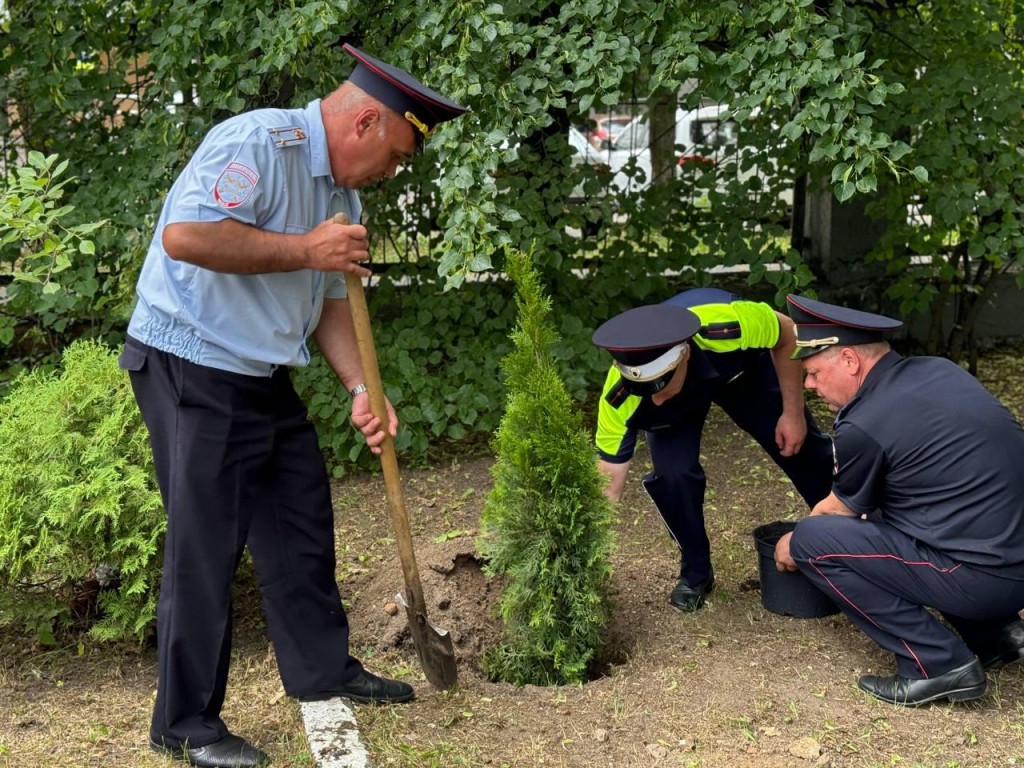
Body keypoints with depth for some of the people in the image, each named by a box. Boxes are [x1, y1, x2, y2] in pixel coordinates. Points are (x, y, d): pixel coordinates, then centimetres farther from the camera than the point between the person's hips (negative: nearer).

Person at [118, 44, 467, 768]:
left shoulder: (341, 193, 11)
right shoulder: (258, 143, -19)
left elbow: (331, 301, 16)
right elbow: (184, 235, -32)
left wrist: (361, 390, 2)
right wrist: (304, 250, -24)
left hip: (266, 378, 9)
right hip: (192, 374, -9)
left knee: (303, 524, 16)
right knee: (204, 548, -3)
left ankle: (322, 666, 33)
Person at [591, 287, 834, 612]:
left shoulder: (729, 327, -46)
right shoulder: (620, 400, -40)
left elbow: (786, 335, -22)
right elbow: (606, 489, -31)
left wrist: (793, 412, -15)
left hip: (745, 365, 1)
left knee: (801, 447, 7)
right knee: (672, 473, -21)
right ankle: (695, 571, 6)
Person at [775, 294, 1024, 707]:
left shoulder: (864, 427, -14)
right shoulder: (938, 370, 8)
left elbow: (840, 509, 7)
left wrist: (795, 544, 25)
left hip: (985, 576, -9)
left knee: (813, 540, -5)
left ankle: (938, 663, -3)